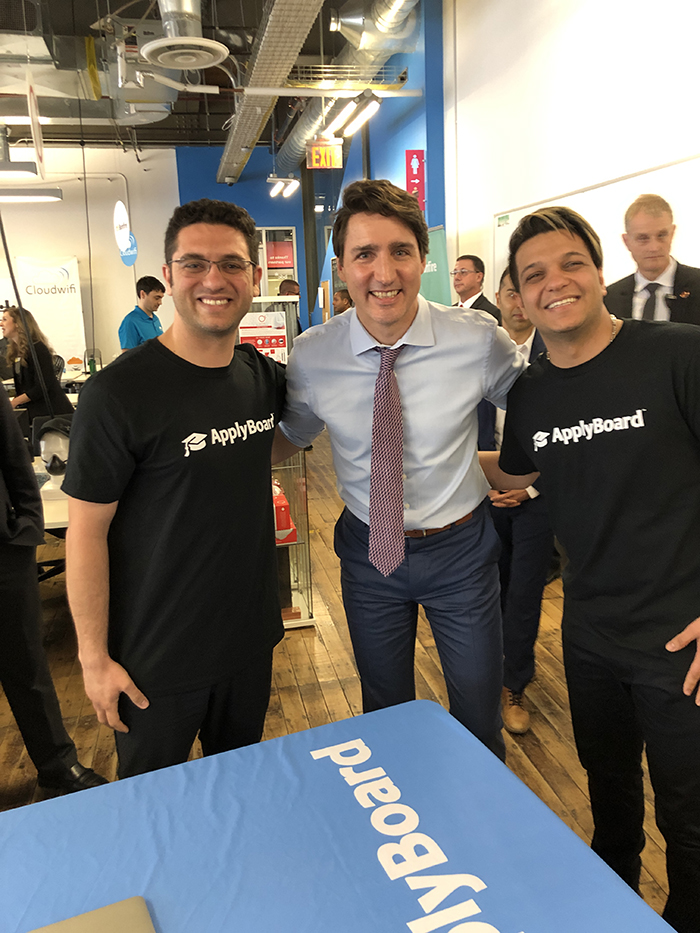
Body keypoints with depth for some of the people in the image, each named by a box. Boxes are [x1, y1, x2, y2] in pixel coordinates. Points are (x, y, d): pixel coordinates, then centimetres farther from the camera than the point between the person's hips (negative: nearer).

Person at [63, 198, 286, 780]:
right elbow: (86, 532, -15)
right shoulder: (119, 393, -19)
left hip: (251, 634, 5)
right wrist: (94, 658, -12)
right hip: (157, 655, -4)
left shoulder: (264, 376, -2)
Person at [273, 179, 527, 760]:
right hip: (369, 550, 1)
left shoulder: (479, 339, -16)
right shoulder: (312, 357, -12)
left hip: (461, 549, -1)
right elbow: (290, 437, 6)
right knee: (385, 714, 21)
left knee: (480, 721, 17)